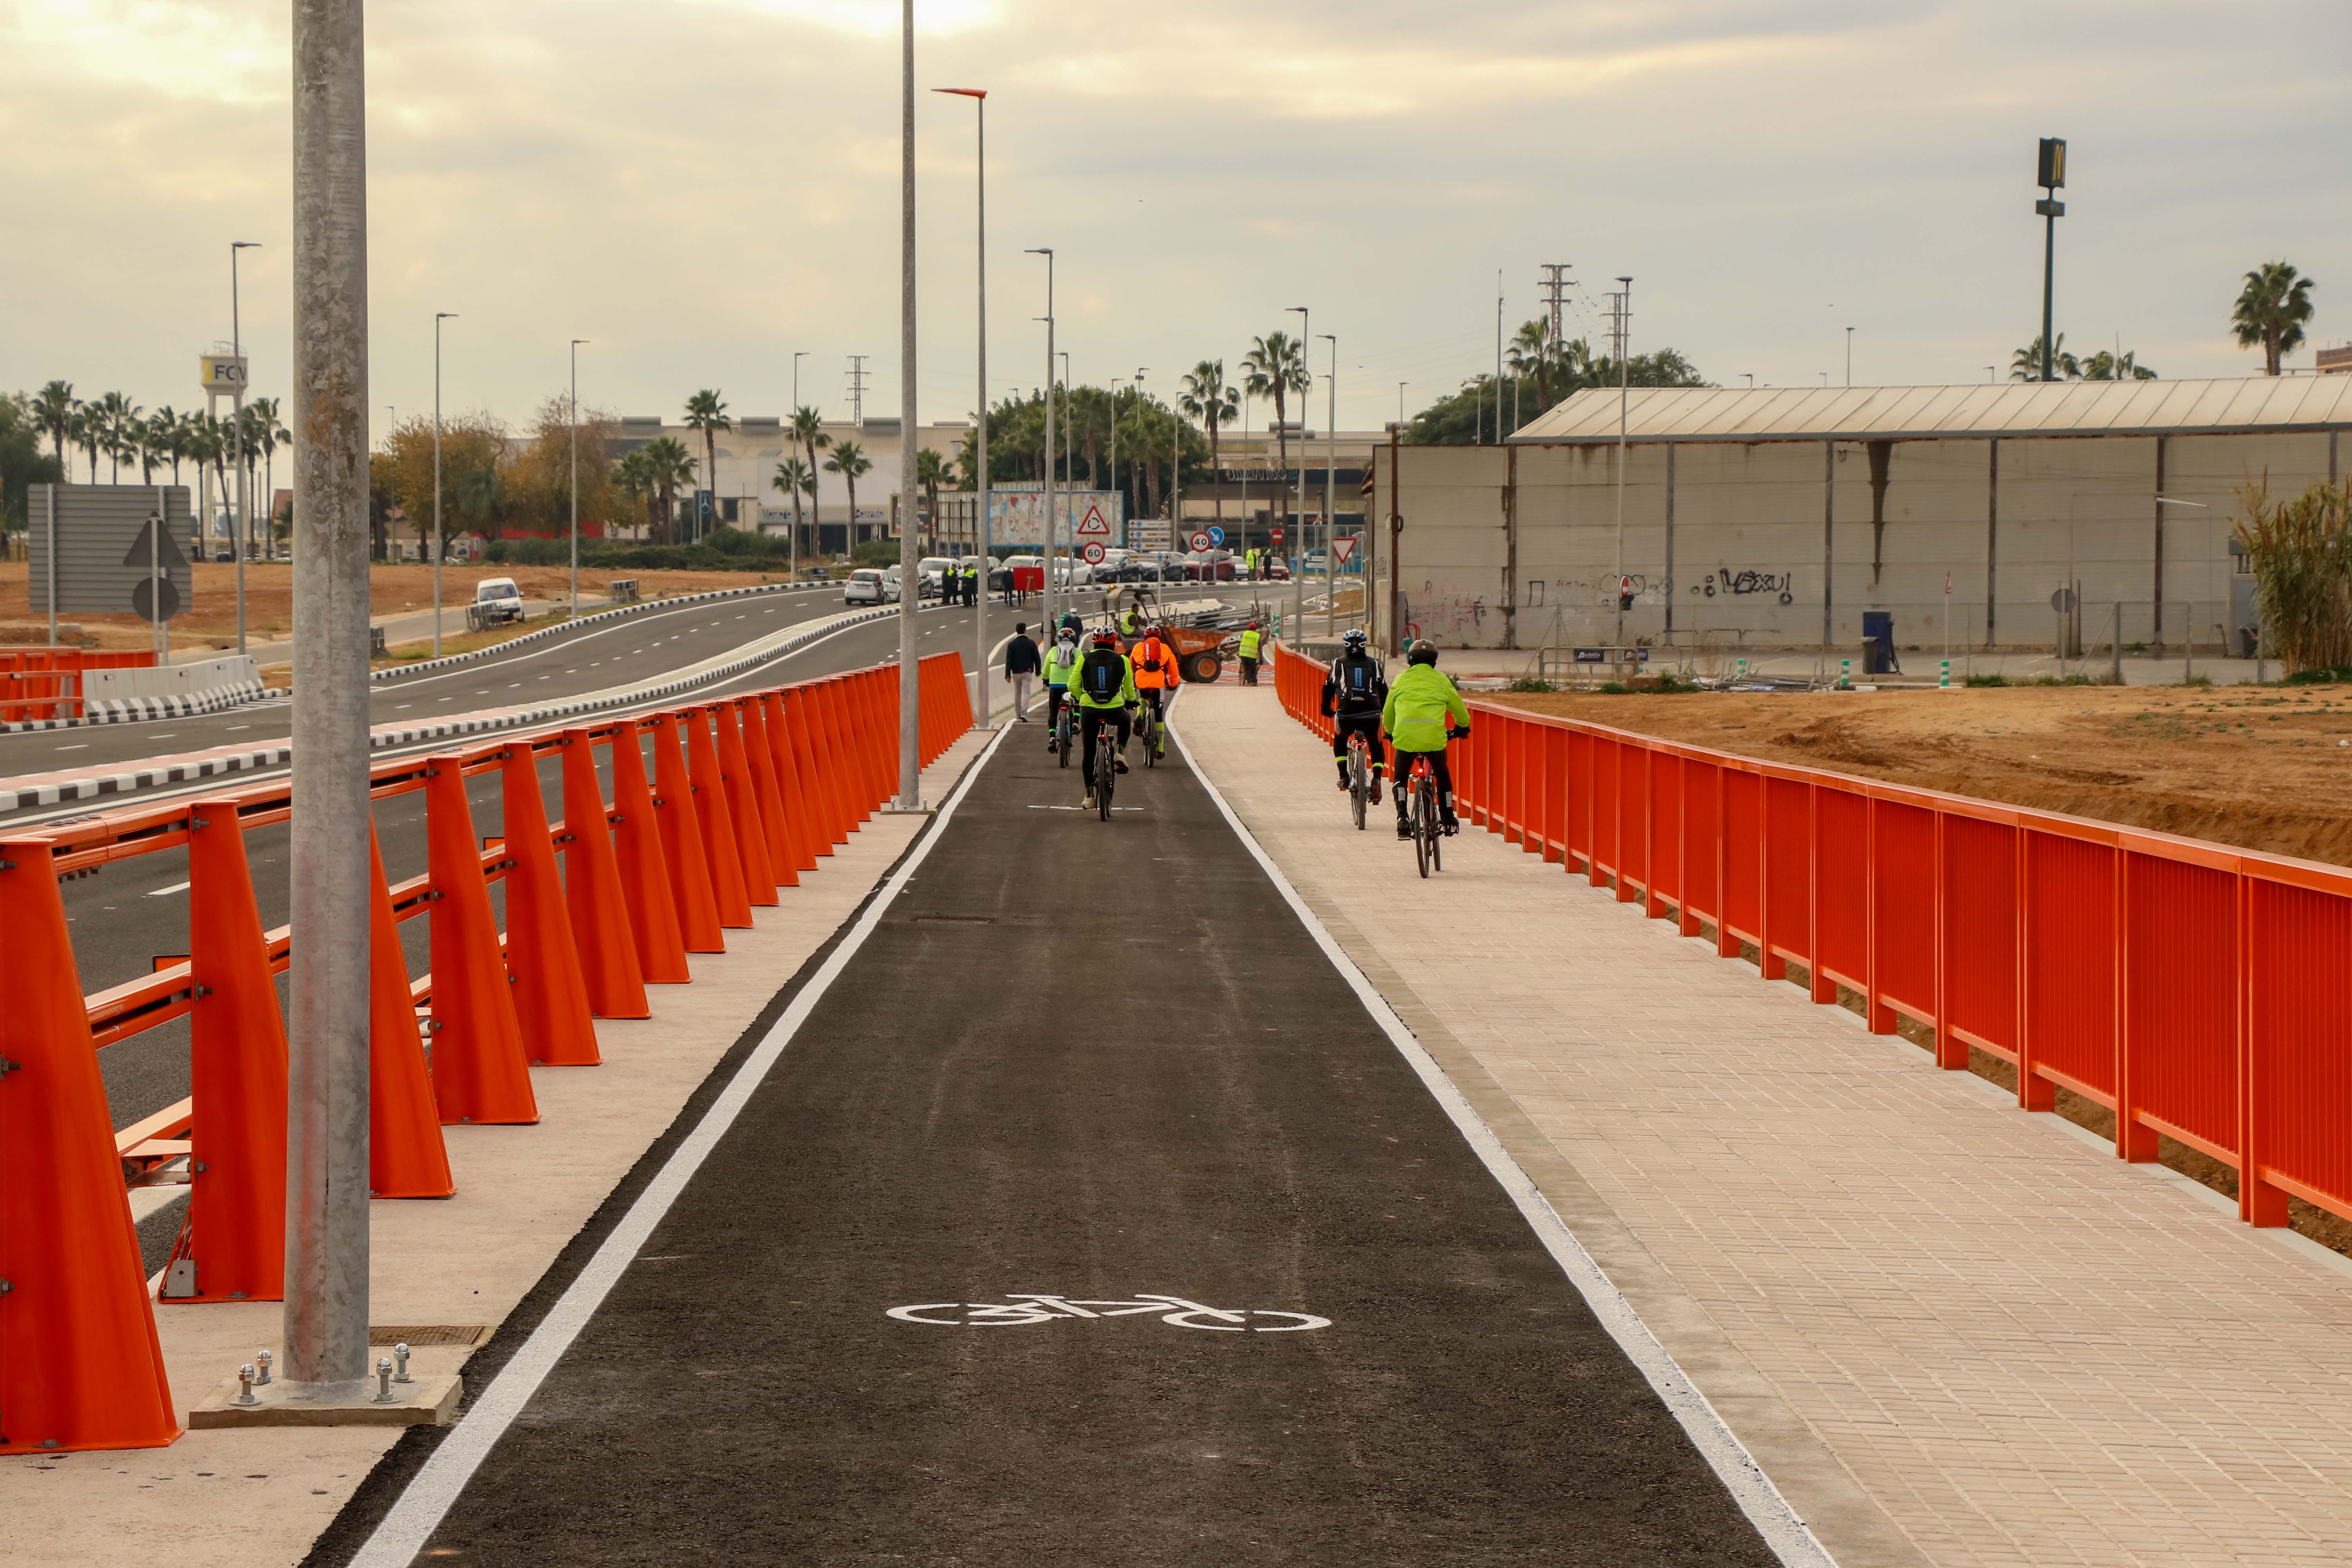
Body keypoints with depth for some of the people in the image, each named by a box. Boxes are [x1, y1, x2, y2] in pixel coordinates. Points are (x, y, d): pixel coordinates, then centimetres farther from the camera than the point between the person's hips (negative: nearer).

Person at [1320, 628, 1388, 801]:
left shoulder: (1338, 664, 11)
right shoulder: (1374, 665, 13)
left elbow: (1328, 689, 17)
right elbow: (1384, 691, 15)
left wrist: (1326, 710, 31)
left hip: (1346, 715, -1)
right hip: (1371, 715, 1)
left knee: (1339, 742, 30)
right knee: (1376, 747, 24)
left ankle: (1344, 777, 15)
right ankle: (1377, 778, 1)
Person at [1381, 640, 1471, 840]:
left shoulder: (1401, 680, 18)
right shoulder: (1440, 680, 17)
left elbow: (1388, 712, 26)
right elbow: (1459, 707, 26)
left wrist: (1389, 732, 45)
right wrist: (1462, 726, 46)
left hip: (1405, 734, 0)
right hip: (1434, 736, 0)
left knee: (1401, 778, 18)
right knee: (1442, 775, 23)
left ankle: (1402, 817, 0)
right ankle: (1448, 819, 23)